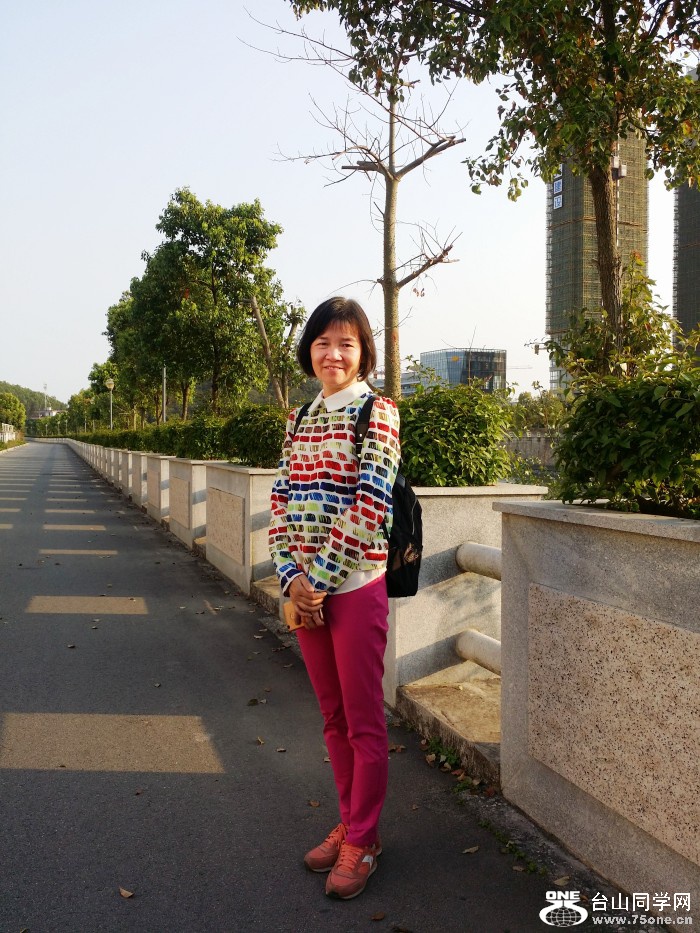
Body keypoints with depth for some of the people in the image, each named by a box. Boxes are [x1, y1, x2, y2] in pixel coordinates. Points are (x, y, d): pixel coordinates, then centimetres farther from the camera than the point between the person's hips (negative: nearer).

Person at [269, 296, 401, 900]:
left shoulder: (377, 411, -8)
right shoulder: (300, 419, 11)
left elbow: (368, 507, -16)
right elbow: (282, 502, 8)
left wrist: (320, 579, -16)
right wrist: (290, 575, -6)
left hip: (354, 585, -6)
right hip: (304, 589, 6)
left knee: (364, 723, 6)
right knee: (333, 716, 17)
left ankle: (362, 841, 22)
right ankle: (350, 823, 33)